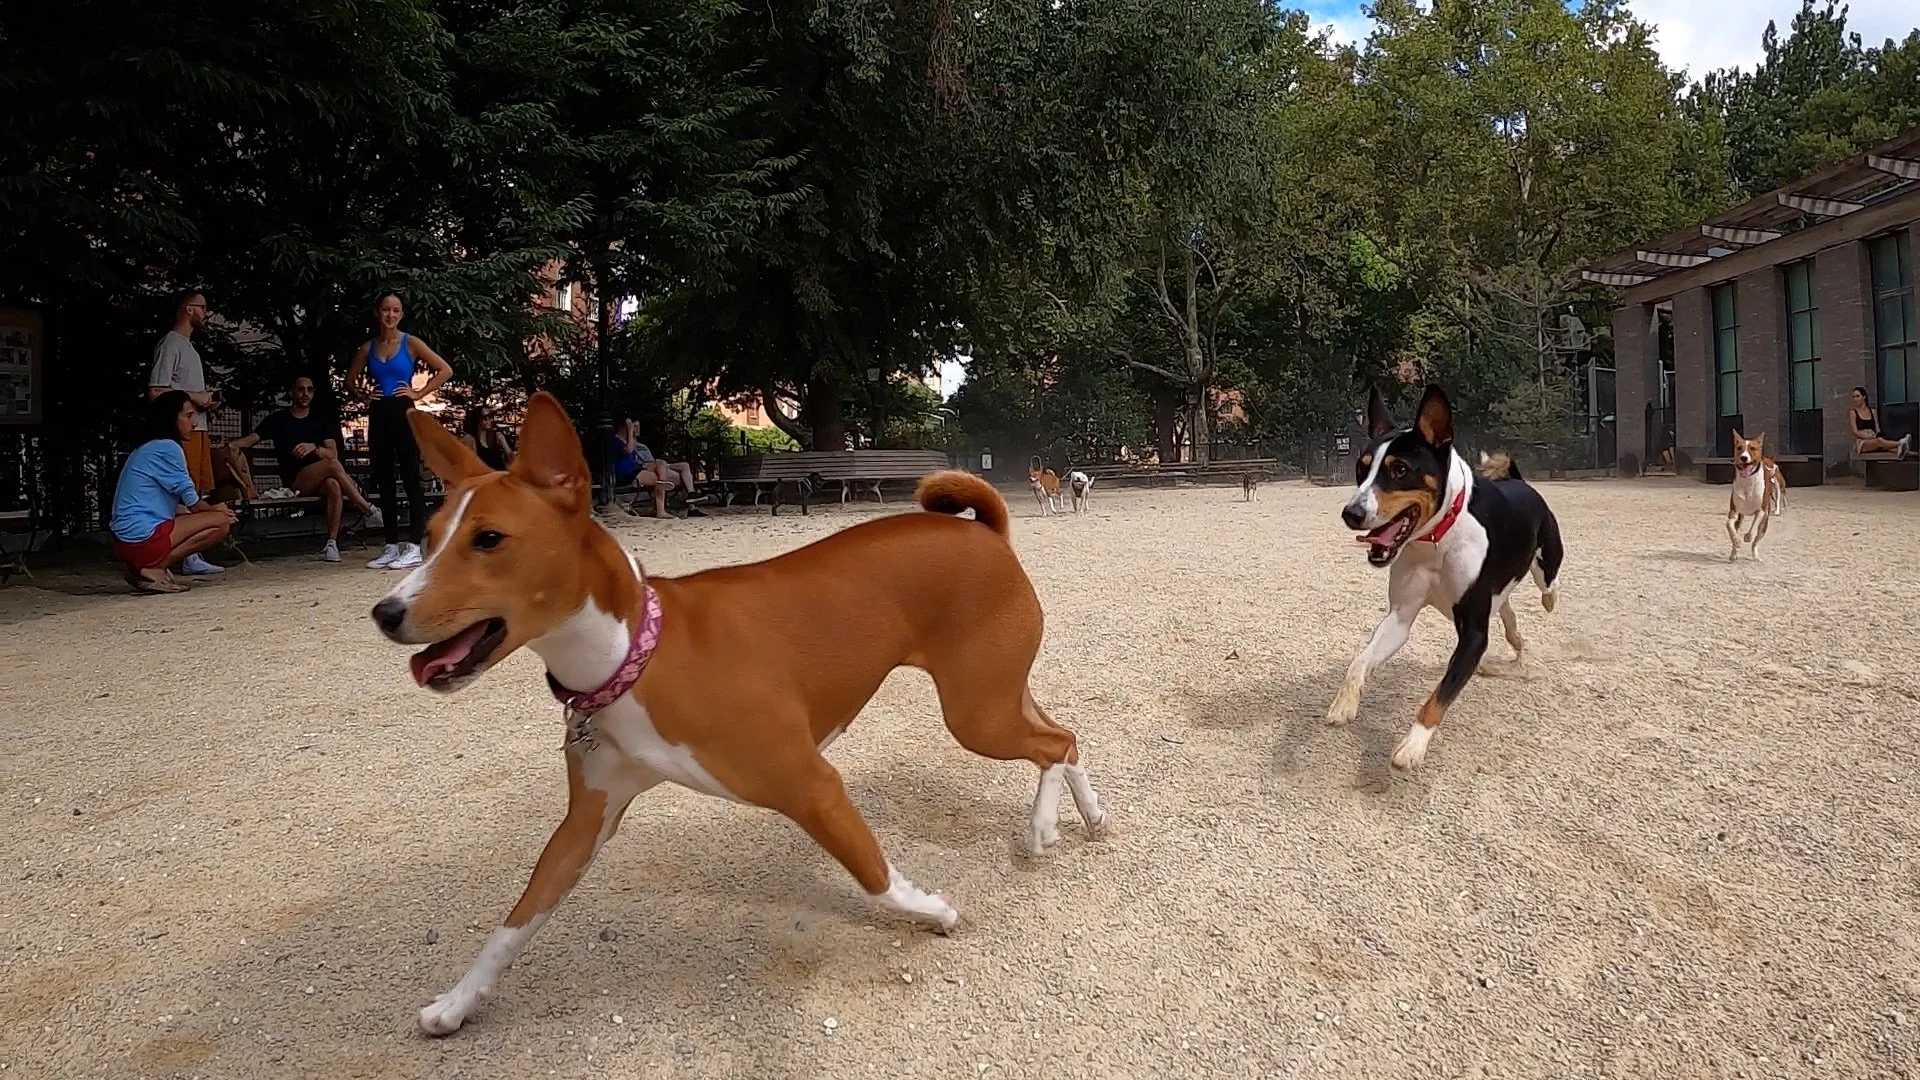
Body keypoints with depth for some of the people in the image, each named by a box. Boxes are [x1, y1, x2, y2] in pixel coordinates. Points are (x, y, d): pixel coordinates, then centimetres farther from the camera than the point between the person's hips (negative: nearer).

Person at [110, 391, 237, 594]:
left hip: (125, 542, 10)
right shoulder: (168, 447, -9)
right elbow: (192, 503, -5)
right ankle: (154, 569, -13)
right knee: (222, 521, -10)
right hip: (143, 538, -10)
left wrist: (209, 510, 15)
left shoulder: (146, 449, 21)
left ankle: (145, 565, 8)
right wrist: (214, 510, 15)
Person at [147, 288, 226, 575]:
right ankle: (189, 557, -11)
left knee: (197, 493, 8)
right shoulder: (170, 344, -8)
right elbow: (156, 391, -16)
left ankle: (193, 555, 11)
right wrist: (194, 397, -12)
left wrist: (206, 398, 11)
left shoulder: (188, 347, 23)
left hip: (197, 428, 10)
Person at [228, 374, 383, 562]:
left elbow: (333, 453, 3)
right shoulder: (278, 419, 11)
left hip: (319, 481, 2)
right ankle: (369, 510, -30)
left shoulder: (322, 418, 14)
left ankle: (332, 543, -36)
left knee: (334, 486, -37)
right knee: (332, 465, -34)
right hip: (294, 481, -2)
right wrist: (232, 444, -19)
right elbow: (252, 438, 2)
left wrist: (313, 448, -17)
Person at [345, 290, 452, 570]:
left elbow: (445, 370, -6)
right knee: (384, 482, 6)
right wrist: (364, 392, 7)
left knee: (410, 479, -6)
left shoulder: (410, 343, -1)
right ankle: (391, 546, 12)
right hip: (378, 416, 5)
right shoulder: (368, 348, 11)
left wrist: (419, 393, -8)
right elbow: (350, 380, 25)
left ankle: (414, 547, -4)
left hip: (403, 414, -5)